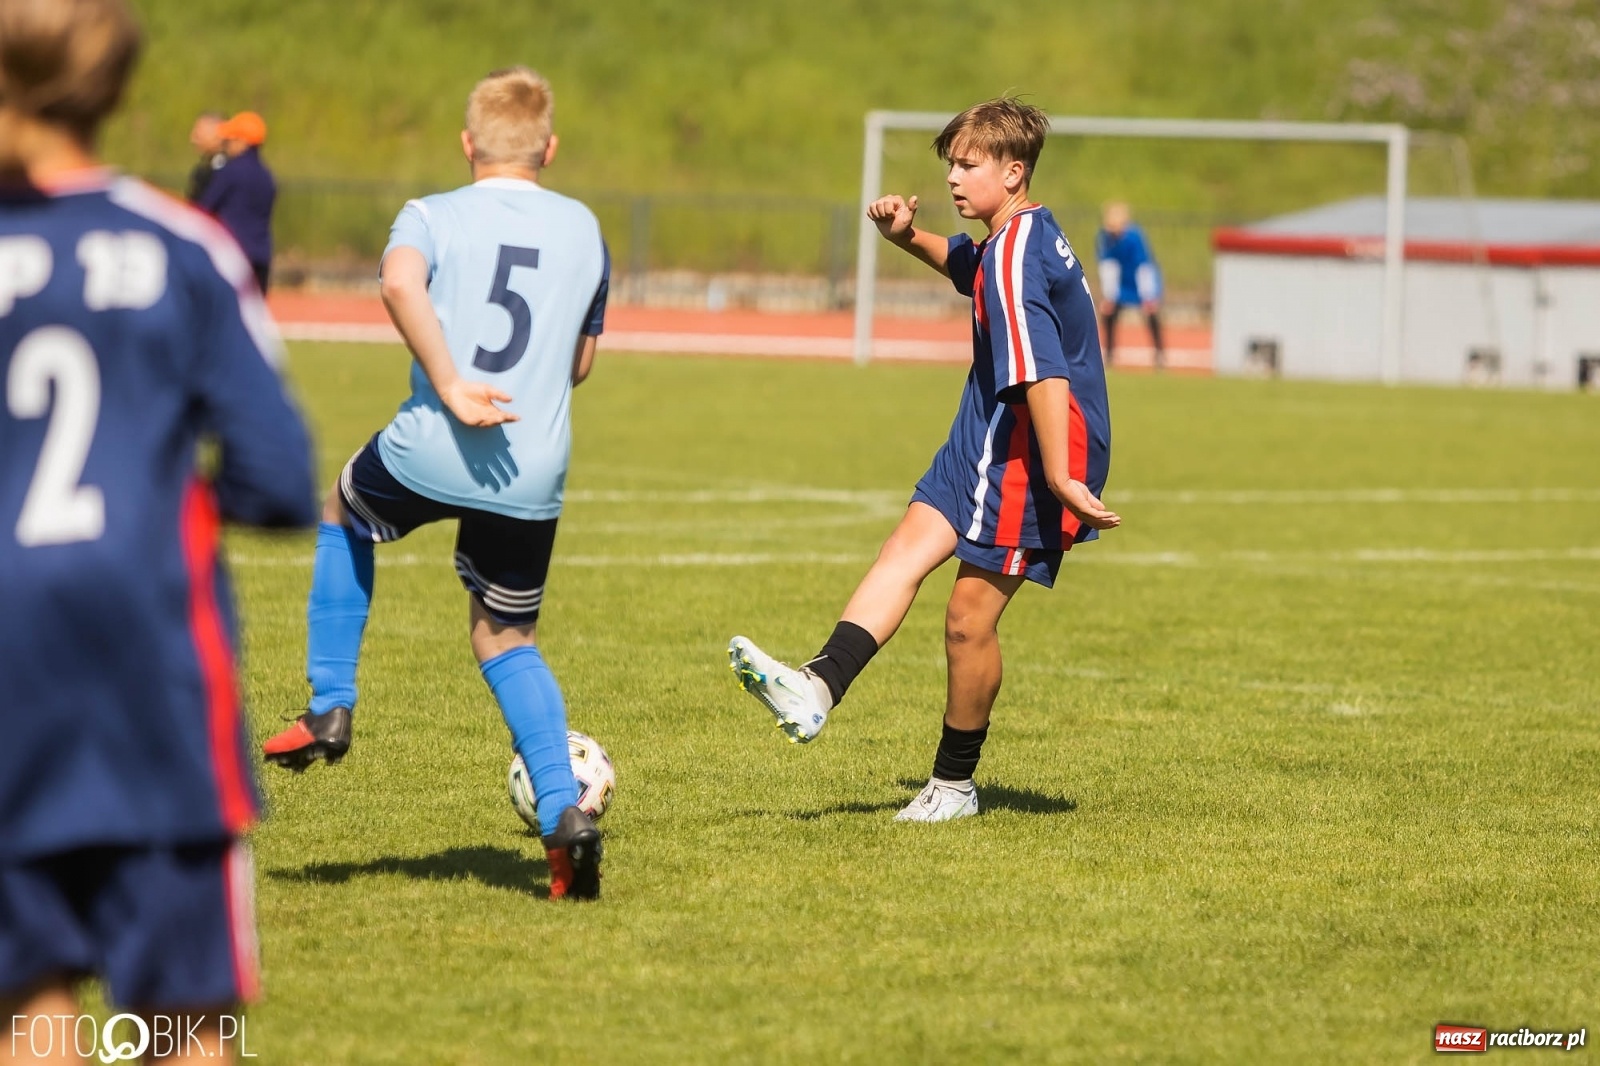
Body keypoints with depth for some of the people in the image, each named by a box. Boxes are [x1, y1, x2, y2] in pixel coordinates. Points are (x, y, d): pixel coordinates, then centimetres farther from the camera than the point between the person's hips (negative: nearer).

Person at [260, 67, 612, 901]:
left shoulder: (433, 216, 3)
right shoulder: (583, 230, 13)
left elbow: (399, 283, -22)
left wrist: (450, 385, -23)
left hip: (429, 454, -2)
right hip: (533, 474, 3)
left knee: (342, 516, 30)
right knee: (505, 638, 17)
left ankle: (329, 706, 24)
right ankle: (563, 810, -2)